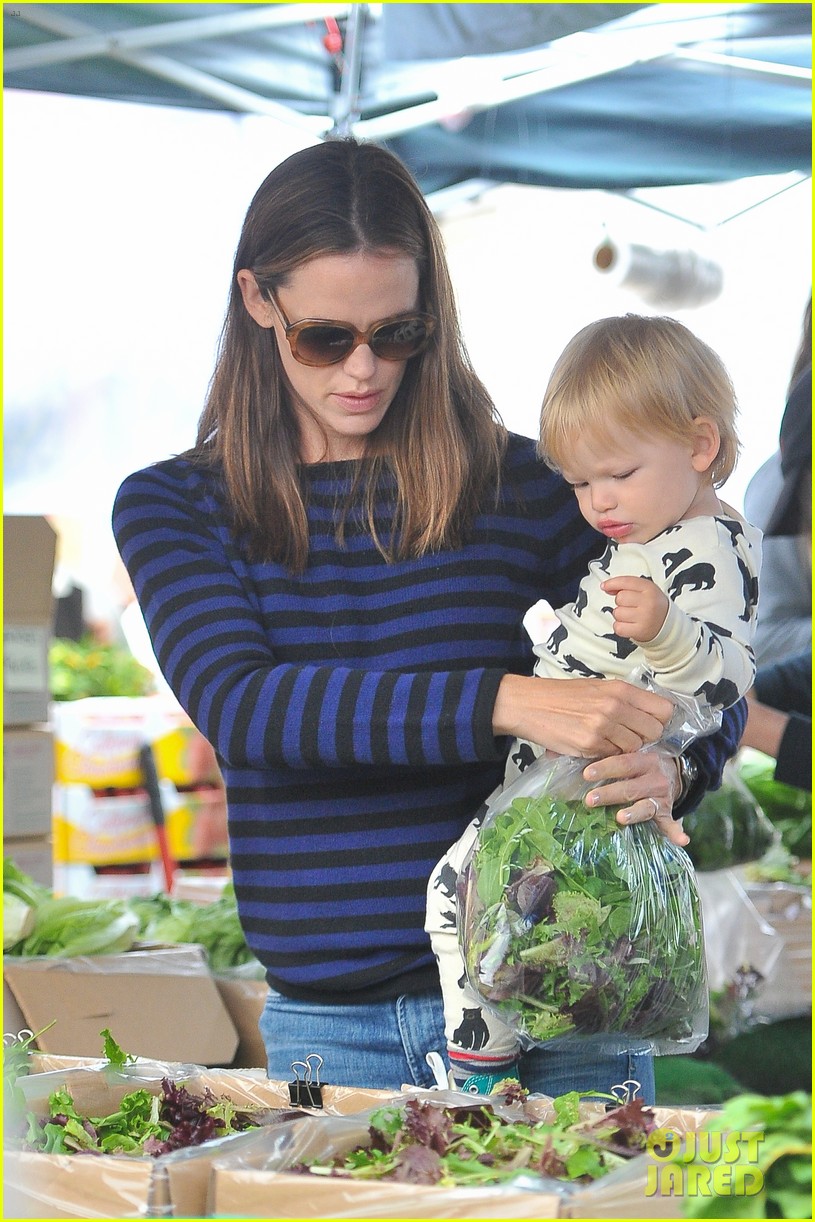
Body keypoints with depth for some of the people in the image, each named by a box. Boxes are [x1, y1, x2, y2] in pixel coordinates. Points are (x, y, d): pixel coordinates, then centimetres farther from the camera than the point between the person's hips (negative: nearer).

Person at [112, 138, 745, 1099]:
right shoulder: (171, 509, 3)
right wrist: (506, 703, -28)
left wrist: (668, 775, -17)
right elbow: (237, 705, -16)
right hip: (325, 1019, 1)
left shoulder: (515, 482, 1)